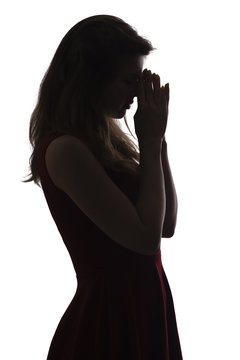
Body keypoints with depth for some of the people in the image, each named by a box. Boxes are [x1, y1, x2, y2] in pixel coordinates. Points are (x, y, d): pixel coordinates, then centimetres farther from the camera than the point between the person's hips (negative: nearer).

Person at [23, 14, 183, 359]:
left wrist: (157, 140, -4)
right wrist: (150, 142, -14)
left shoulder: (104, 138, 6)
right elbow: (145, 236, -22)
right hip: (112, 313, -8)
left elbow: (167, 224, 4)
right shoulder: (64, 149, -19)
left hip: (144, 304, 8)